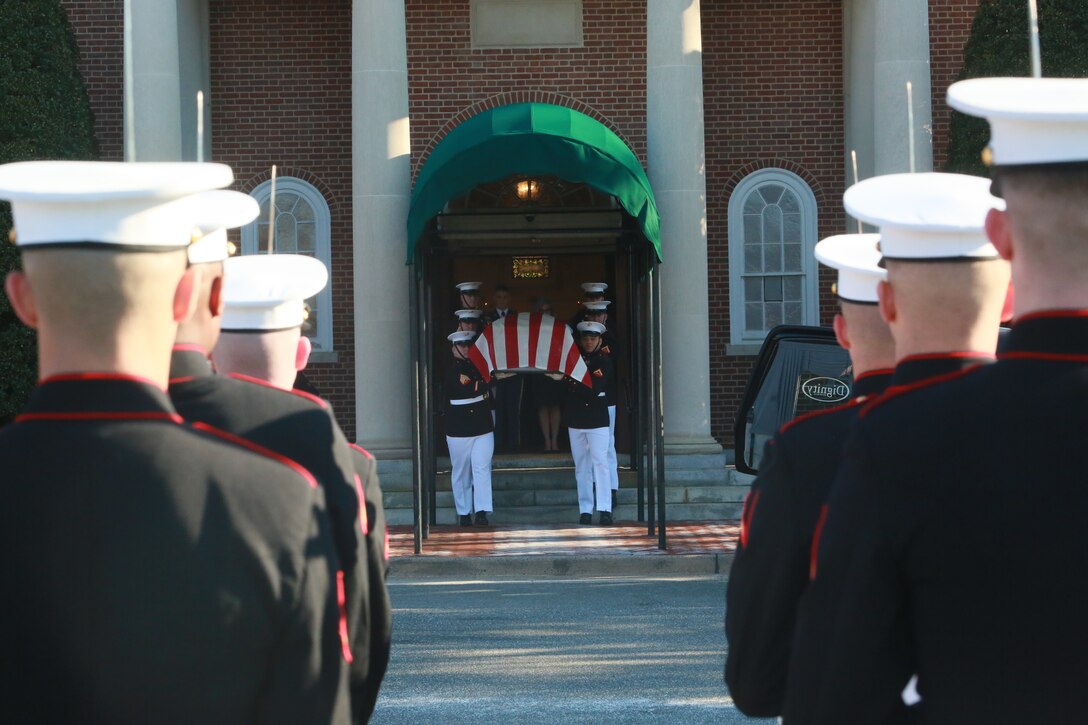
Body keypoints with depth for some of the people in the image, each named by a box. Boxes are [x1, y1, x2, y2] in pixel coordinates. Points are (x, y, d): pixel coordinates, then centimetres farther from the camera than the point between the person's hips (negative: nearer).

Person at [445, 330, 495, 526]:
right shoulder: (448, 372, -3)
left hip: (483, 428, 2)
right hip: (458, 429, -2)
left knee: (482, 468, -8)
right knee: (461, 473, 5)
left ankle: (482, 511, -13)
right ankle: (464, 513, 13)